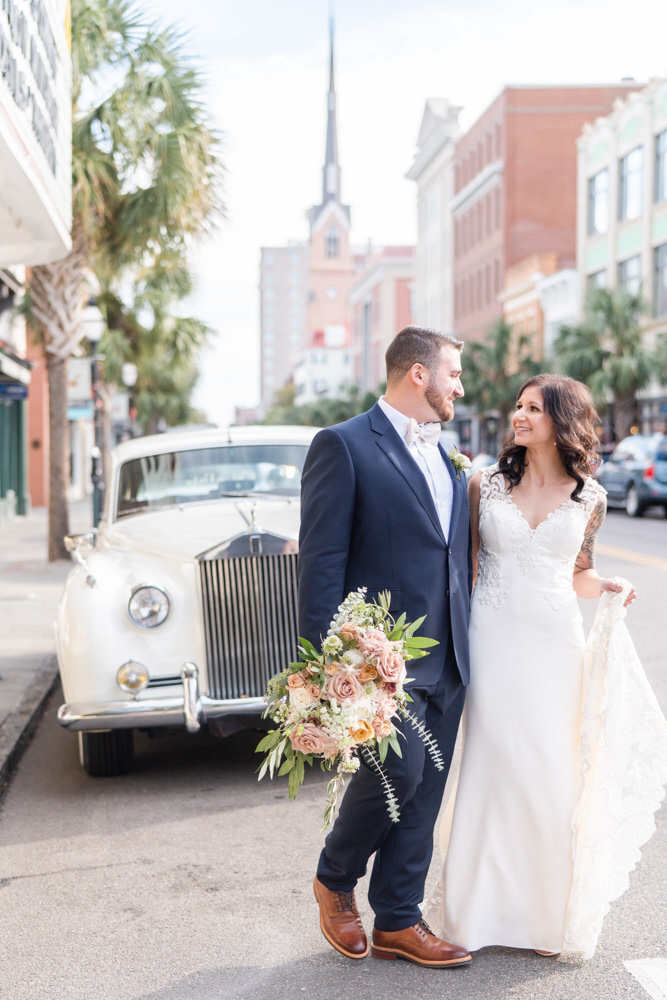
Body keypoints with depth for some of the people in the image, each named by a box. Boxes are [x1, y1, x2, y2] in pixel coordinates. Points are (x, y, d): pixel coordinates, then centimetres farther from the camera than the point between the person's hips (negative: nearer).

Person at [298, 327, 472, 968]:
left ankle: (397, 923, 21)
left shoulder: (445, 458, 18)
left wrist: (466, 648, 15)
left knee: (424, 793, 9)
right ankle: (335, 880, 14)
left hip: (448, 660, 7)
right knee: (398, 771, -13)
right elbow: (321, 561, -12)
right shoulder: (343, 446, -6)